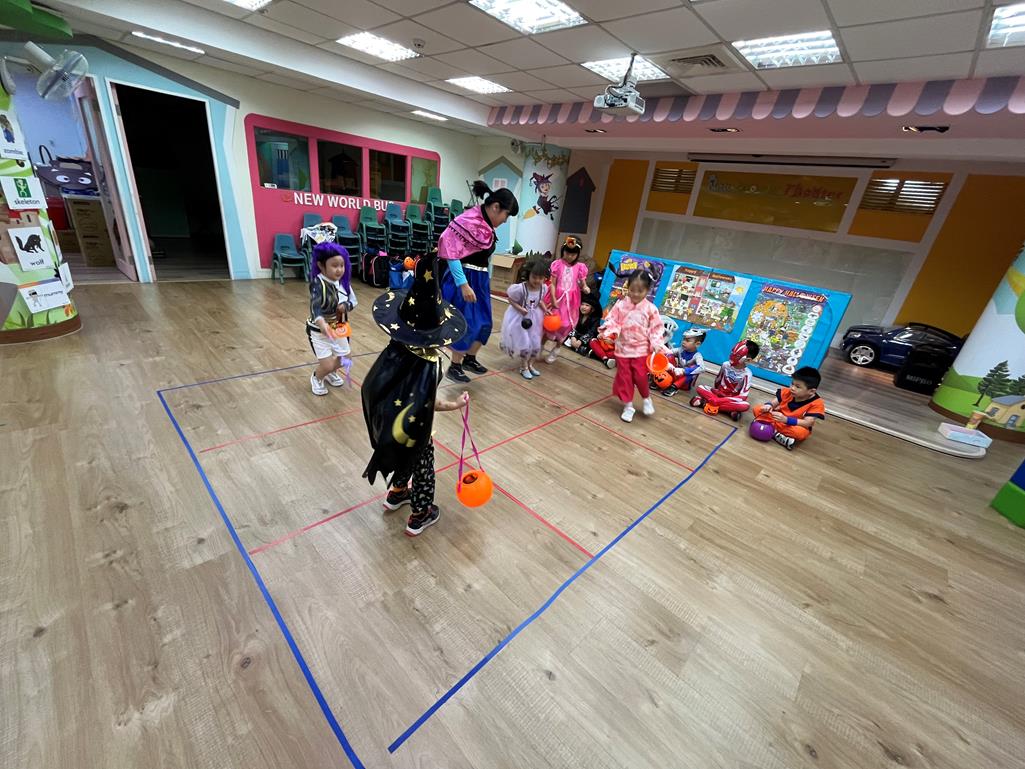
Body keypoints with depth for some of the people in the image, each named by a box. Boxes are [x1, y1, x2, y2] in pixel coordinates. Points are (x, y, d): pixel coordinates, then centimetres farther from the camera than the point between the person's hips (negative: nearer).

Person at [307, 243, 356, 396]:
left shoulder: (344, 282, -7)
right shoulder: (318, 284, -27)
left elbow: (353, 301, 1)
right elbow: (315, 306, -43)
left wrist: (345, 306, -23)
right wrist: (321, 322, -63)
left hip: (338, 328, 6)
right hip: (319, 331, -6)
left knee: (345, 358, 17)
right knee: (327, 365, -6)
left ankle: (331, 373, 50)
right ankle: (316, 378, 30)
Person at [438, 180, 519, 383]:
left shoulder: (487, 226, 9)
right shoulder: (468, 221, -17)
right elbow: (451, 252, -23)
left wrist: (487, 279, 17)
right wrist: (463, 284, -26)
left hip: (480, 279, 9)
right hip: (463, 279, -9)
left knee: (484, 323, 12)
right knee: (466, 324, -2)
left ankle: (470, 359, 31)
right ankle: (454, 366, 15)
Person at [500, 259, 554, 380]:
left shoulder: (544, 288, -11)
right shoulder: (520, 288, -27)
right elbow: (511, 300, -15)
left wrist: (546, 310, -7)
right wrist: (520, 309, -27)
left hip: (534, 318, 5)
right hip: (519, 317, -5)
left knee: (536, 344, 10)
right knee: (525, 344, -3)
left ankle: (530, 365, 33)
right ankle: (523, 367, 20)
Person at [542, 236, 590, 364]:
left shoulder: (580, 267, -1)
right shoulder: (557, 264, -6)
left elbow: (583, 283, 1)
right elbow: (553, 283, -8)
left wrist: (585, 288, -22)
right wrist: (553, 299, -15)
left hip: (571, 300, 2)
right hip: (558, 297, -2)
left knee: (565, 325, 7)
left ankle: (555, 350, 27)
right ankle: (541, 346, 27)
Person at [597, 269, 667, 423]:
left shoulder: (650, 309, -6)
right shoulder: (620, 305, -5)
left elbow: (656, 329, -2)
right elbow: (612, 321, -2)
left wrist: (656, 345, -12)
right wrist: (609, 333, -21)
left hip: (641, 350, -2)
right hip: (622, 348, 2)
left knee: (640, 377, -3)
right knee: (624, 378, 7)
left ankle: (647, 399, 28)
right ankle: (628, 406, 23)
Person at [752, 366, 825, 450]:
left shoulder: (816, 403, -19)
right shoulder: (787, 392, -8)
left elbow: (807, 423, -25)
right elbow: (774, 402, -3)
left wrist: (786, 420, -39)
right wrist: (768, 405, -29)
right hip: (778, 419, 4)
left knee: (801, 432, -40)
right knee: (757, 409, -17)